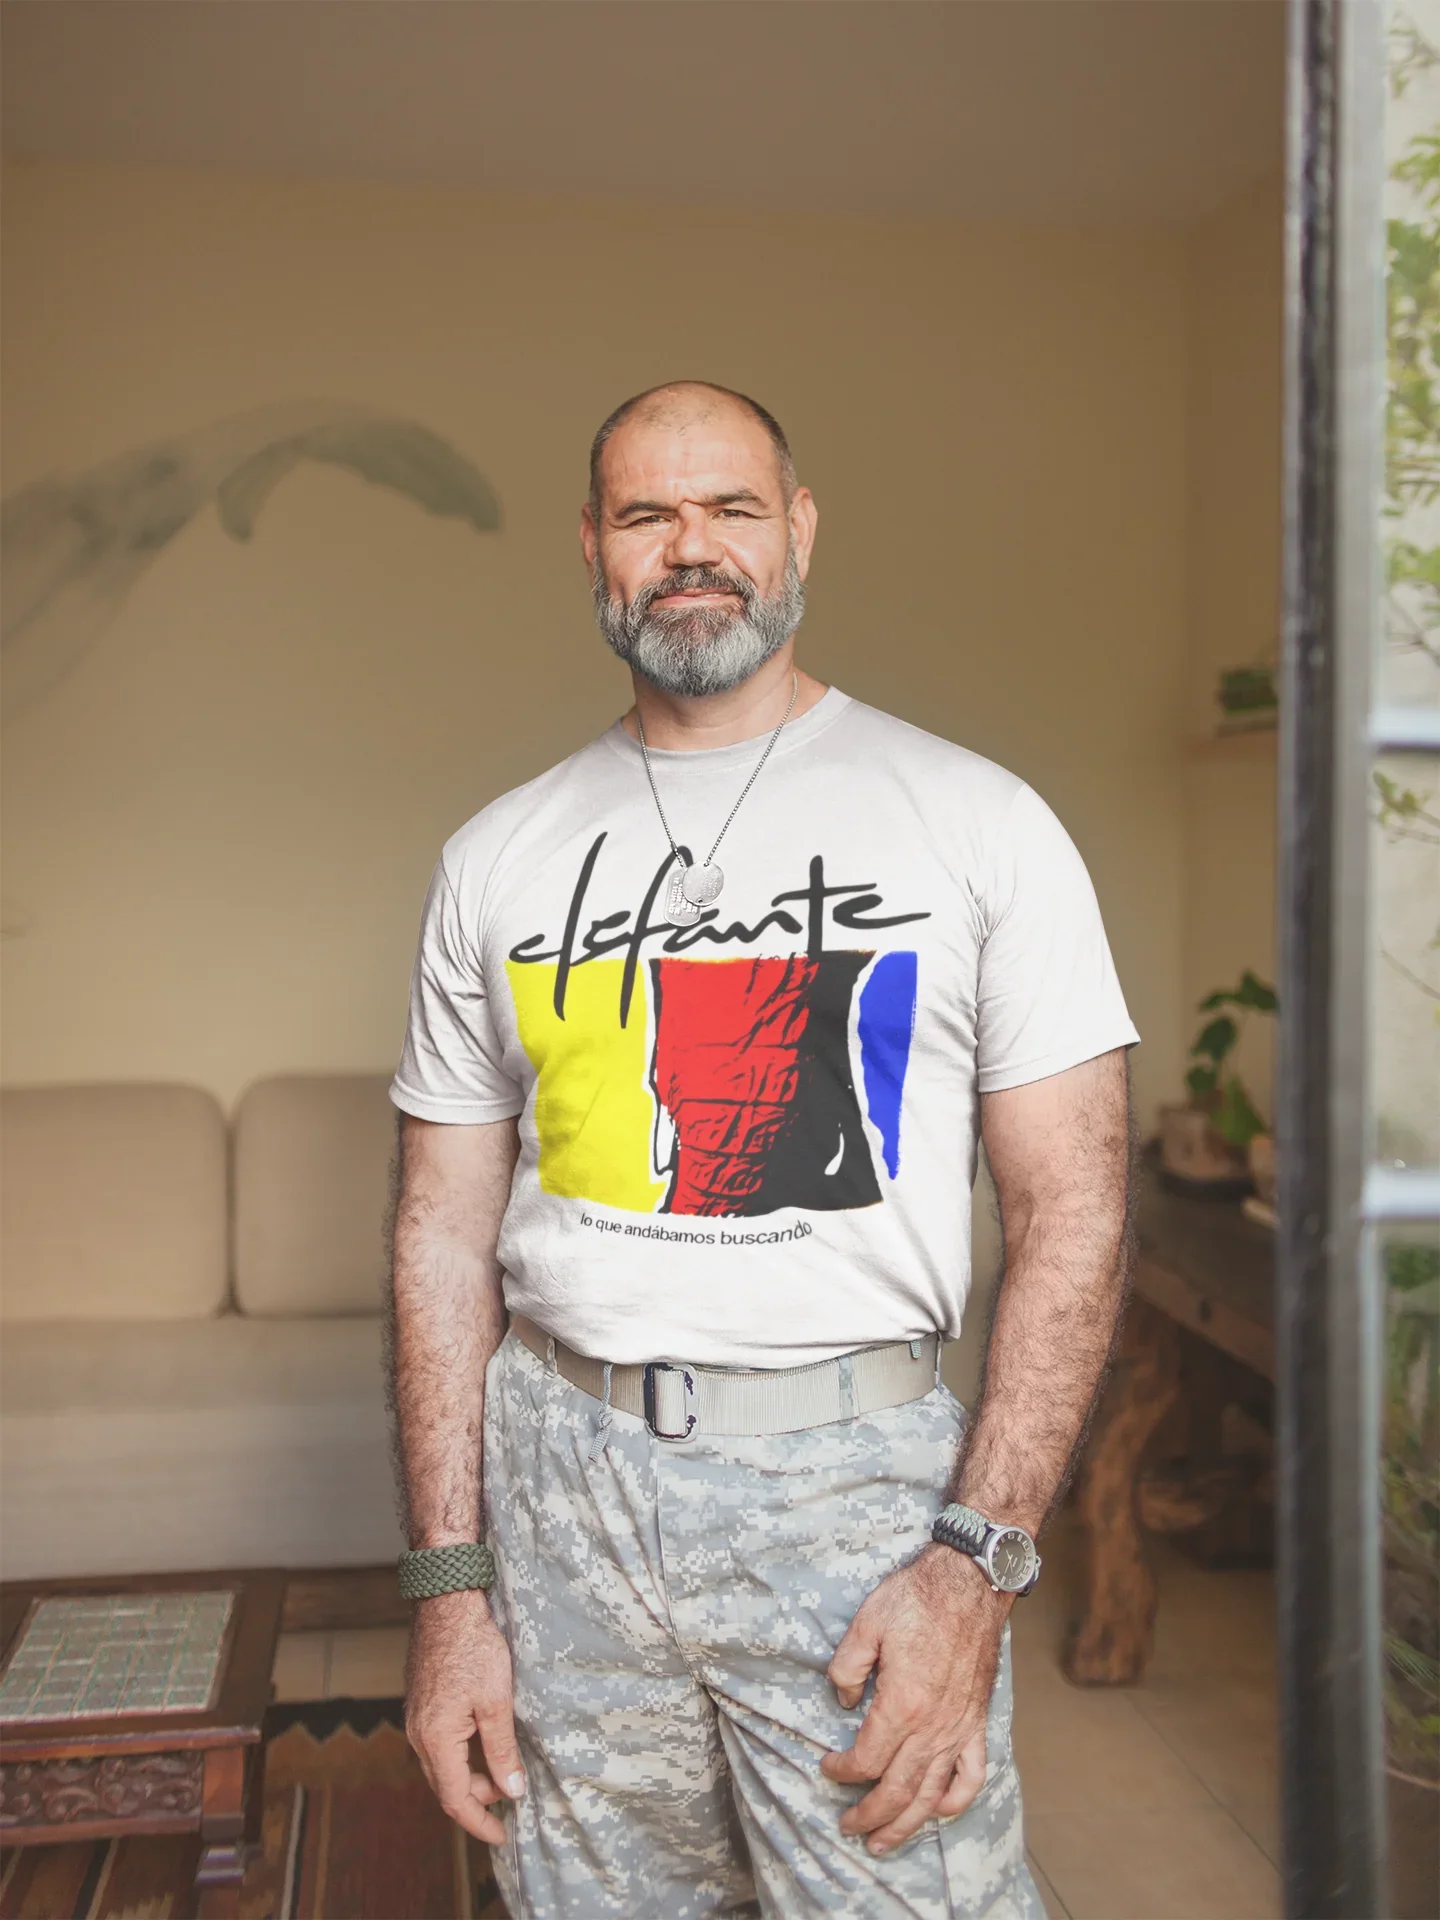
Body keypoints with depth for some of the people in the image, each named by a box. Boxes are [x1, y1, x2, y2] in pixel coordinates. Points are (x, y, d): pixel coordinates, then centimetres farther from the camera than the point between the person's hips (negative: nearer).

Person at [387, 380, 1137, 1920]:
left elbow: (1071, 1213, -5)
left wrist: (976, 1559, -13)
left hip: (854, 1474, -2)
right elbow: (447, 1232, 6)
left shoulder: (979, 822, -3)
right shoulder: (496, 859, 5)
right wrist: (450, 1584, 1)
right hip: (558, 1479, 3)